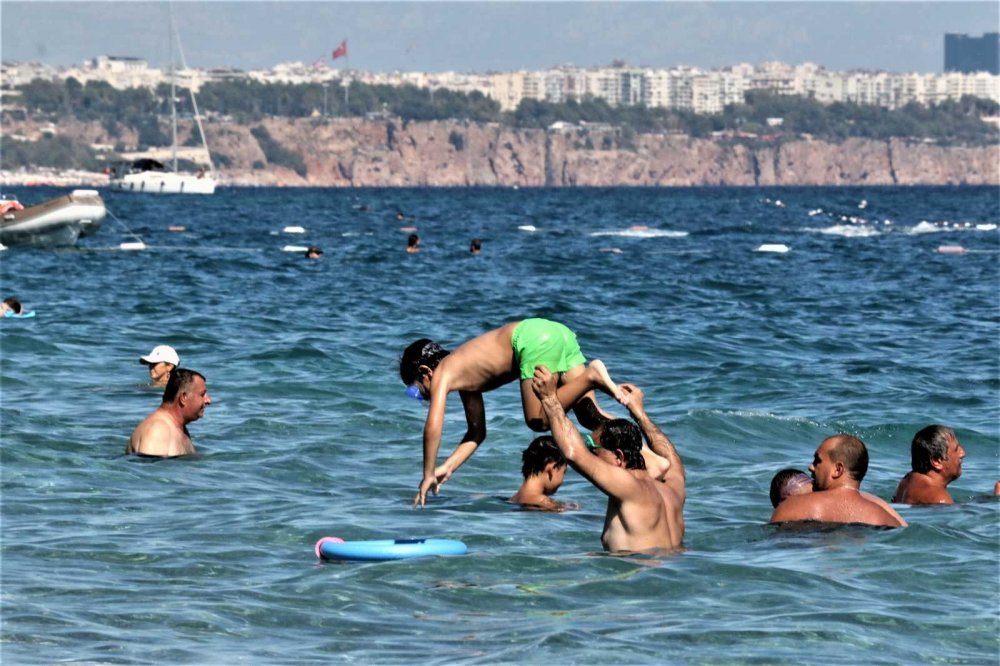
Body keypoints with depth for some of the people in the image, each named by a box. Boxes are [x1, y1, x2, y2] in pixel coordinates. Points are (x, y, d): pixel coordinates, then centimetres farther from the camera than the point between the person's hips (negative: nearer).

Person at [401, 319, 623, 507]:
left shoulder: (442, 374, 3)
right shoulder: (464, 374, 27)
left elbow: (433, 427, -8)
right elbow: (477, 432, 32)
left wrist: (428, 476, 0)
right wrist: (447, 468, 27)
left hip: (534, 339, -8)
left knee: (538, 420, -9)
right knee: (590, 418, 5)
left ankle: (591, 377, -16)